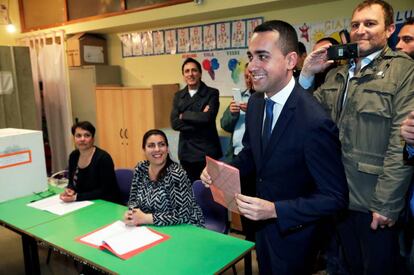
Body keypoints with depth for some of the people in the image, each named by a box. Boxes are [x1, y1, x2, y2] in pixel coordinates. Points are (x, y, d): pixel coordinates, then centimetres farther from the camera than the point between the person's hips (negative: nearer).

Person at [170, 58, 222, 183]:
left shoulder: (212, 93, -3)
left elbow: (207, 118, -20)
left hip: (207, 152, -4)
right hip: (186, 152, 4)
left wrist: (184, 115, -7)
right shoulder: (178, 96, 8)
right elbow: (175, 123, -4)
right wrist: (198, 118, -12)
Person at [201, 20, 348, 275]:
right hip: (262, 224, 7)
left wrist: (275, 210, -31)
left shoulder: (315, 121, -30)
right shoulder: (255, 102, -7)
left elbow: (336, 197, -24)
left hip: (293, 232, -6)